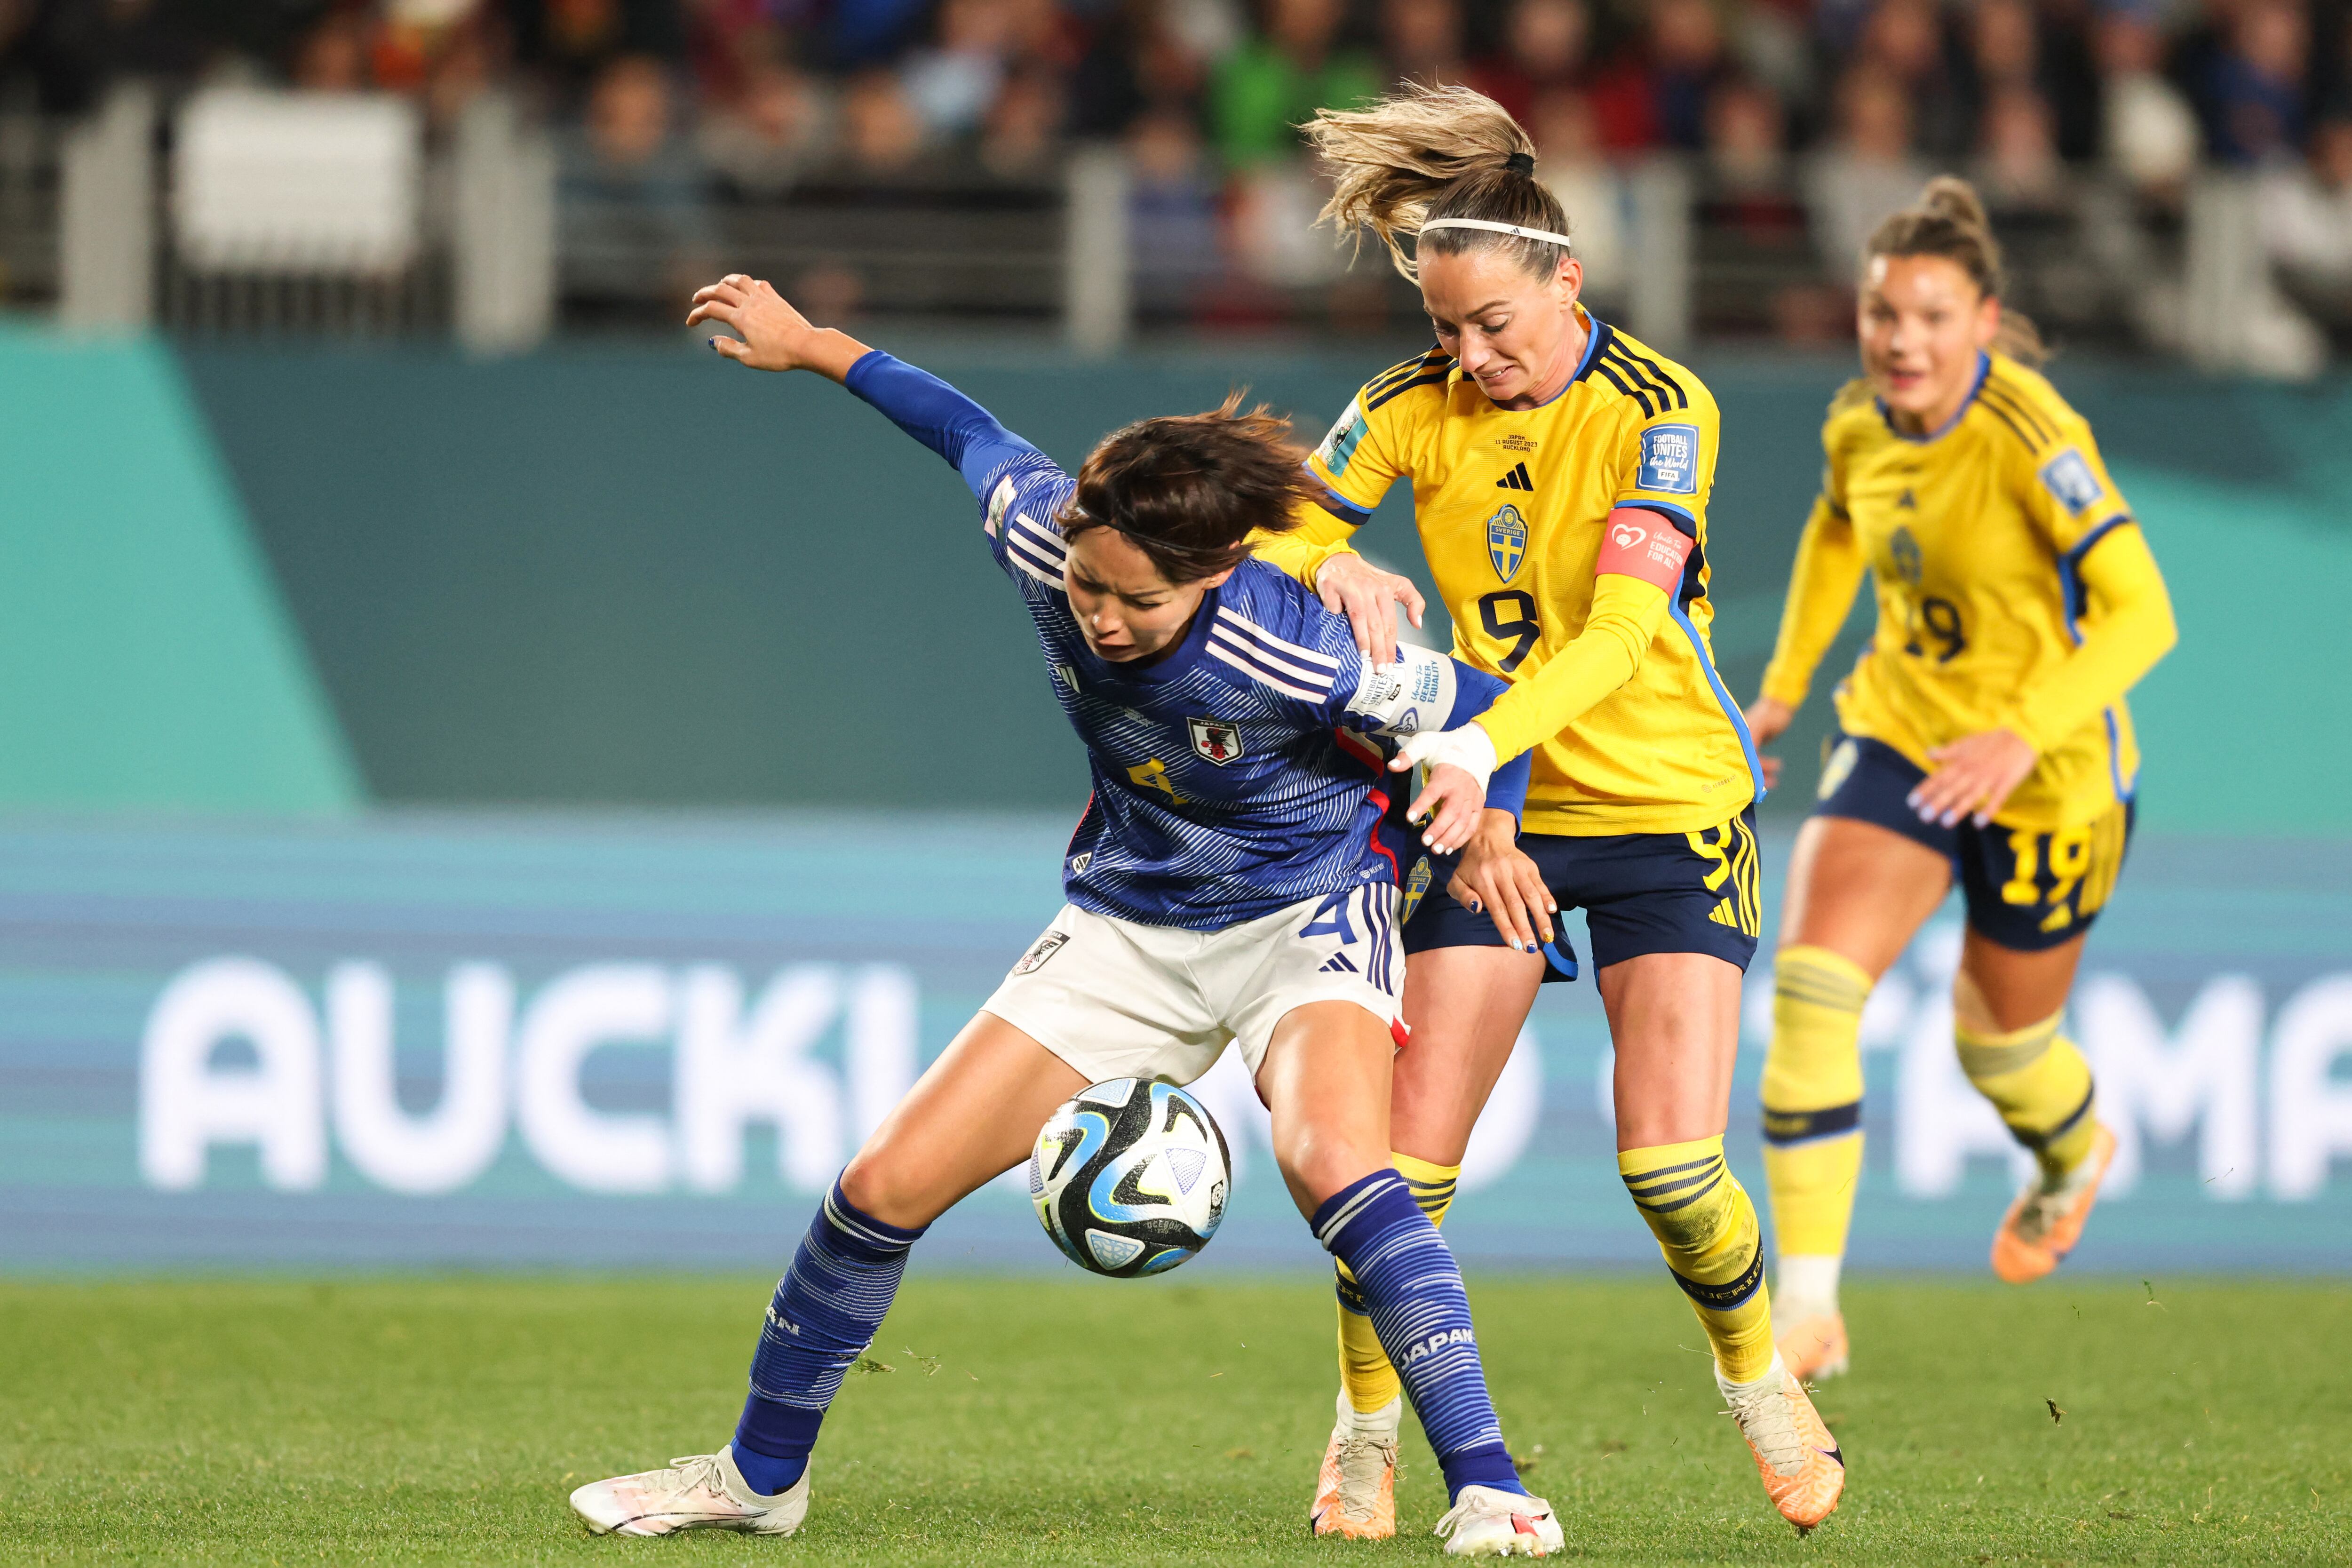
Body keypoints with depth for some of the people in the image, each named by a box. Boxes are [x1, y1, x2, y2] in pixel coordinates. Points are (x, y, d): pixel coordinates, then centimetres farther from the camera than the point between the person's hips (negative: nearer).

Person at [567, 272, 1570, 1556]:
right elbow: (979, 442, 2)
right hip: (1127, 925, 5)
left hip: (1303, 917, -5)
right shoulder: (1042, 546, -21)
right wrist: (811, 346, 13)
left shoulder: (1289, 652, -32)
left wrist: (1477, 798, -38)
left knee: (1330, 1161, -35)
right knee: (887, 1186, -1)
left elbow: (1475, 707, -17)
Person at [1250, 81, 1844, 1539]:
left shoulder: (1660, 410, -15)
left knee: (1673, 1162, -13)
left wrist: (1481, 744, -41)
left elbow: (1620, 633, -25)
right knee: (1412, 1153, -7)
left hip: (1668, 805, -3)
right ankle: (1367, 1428, 15)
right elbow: (1269, 533, -1)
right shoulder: (1419, 403, -5)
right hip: (1494, 817, 3)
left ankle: (1761, 1379, 16)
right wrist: (1336, 569, -26)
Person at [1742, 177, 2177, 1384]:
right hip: (1900, 735, 5)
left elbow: (2142, 614, -30)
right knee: (1808, 986, -18)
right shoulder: (1858, 424, -6)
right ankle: (1806, 1308, -18)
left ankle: (2074, 1157, 54)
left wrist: (2025, 735, -40)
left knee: (2001, 1043, 15)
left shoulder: (2034, 442, -26)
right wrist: (1784, 684, 19)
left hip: (2047, 773, -4)